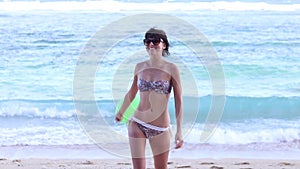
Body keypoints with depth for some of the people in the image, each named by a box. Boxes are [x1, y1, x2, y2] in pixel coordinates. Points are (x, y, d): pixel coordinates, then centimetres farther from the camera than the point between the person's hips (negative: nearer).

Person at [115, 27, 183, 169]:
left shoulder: (171, 69, -6)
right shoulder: (140, 67, 4)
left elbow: (178, 100, -6)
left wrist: (179, 131, -11)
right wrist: (121, 112, 34)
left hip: (160, 129, -2)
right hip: (137, 124, 2)